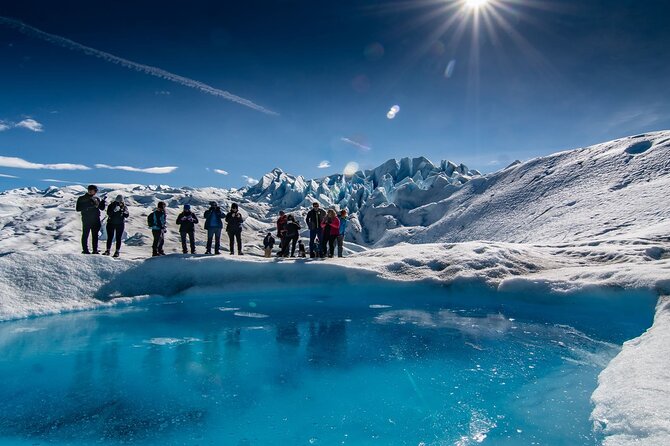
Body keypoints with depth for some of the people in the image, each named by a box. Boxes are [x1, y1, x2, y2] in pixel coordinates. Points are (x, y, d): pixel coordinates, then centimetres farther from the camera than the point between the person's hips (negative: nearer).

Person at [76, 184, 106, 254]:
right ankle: (85, 250, 3)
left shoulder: (96, 199, 12)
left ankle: (95, 250, 8)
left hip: (96, 220, 4)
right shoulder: (81, 199, 3)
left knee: (95, 235, 5)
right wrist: (87, 207, -16)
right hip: (86, 220, -3)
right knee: (85, 235, -1)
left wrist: (103, 202, -10)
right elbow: (78, 209, -5)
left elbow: (102, 208, 7)